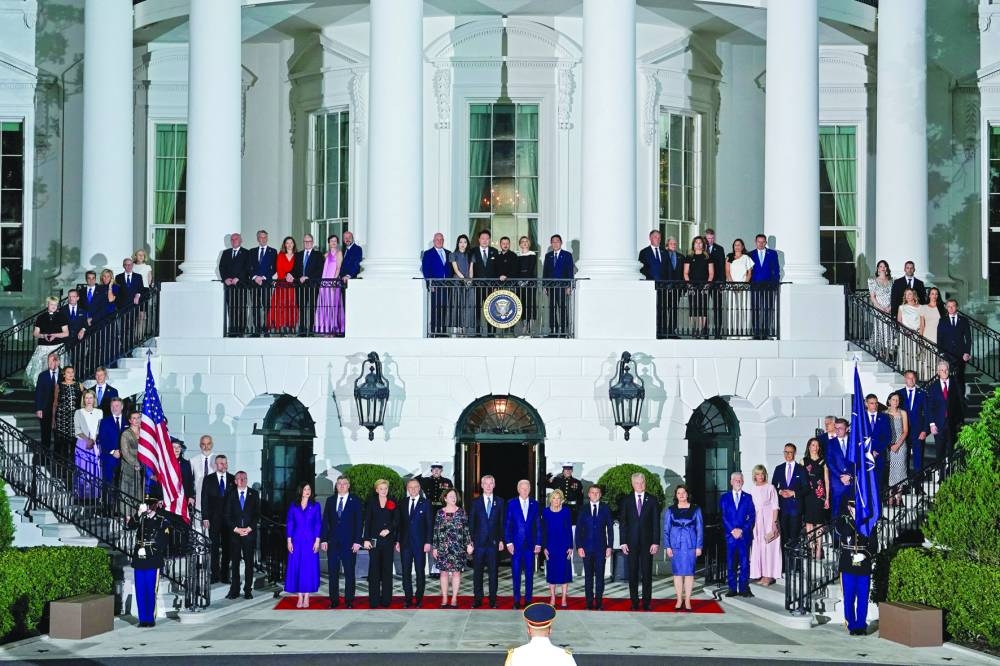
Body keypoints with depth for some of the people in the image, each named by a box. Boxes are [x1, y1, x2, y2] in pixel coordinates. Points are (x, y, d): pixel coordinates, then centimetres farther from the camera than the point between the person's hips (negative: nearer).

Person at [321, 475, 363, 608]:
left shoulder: (355, 501, 2)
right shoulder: (330, 500, 10)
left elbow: (358, 522, -2)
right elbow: (325, 521, 9)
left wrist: (357, 541, -9)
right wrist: (324, 540, 1)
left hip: (349, 542, -3)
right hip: (333, 542, 3)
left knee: (349, 572, 1)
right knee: (333, 572, 3)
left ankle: (349, 600, 7)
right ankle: (334, 600, 8)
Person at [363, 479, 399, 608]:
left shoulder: (392, 504, 8)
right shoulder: (371, 502, 6)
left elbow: (396, 521, 2)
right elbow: (367, 521, 2)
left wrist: (388, 529, -15)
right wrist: (366, 539, -6)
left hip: (388, 539, 1)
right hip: (374, 539, -1)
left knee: (387, 569, 2)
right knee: (374, 570, -2)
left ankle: (386, 600, 6)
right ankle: (373, 601, 1)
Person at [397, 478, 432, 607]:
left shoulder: (425, 503, 0)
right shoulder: (403, 503, 9)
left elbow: (429, 524, -2)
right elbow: (399, 523, 11)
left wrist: (428, 542, -9)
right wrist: (397, 541, 4)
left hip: (420, 543, -3)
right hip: (405, 542, 3)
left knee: (420, 571, 2)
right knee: (406, 572, 3)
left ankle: (419, 598, 9)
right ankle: (408, 598, 9)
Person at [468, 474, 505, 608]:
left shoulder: (499, 502, 7)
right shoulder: (476, 502, 6)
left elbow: (502, 522, 6)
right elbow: (471, 523, 5)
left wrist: (501, 540, 0)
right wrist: (470, 540, -1)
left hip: (494, 542, 0)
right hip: (479, 542, 0)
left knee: (493, 572, 3)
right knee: (477, 572, 3)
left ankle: (493, 599, 9)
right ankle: (477, 599, 9)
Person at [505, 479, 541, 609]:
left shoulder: (535, 504, 6)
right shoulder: (511, 504, 2)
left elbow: (538, 525, 6)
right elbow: (507, 524, 2)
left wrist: (538, 543, 0)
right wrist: (508, 542, -6)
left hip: (530, 544, 1)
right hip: (516, 544, -1)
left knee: (529, 573, 4)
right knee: (516, 573, 1)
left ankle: (528, 599, 12)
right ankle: (516, 601, 8)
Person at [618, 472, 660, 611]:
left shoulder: (652, 501, 5)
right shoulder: (626, 501, 6)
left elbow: (656, 523, 3)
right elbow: (622, 522, 5)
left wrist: (656, 542, -5)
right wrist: (623, 542, -3)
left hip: (647, 542, -1)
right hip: (632, 542, 1)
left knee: (647, 573, 0)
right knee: (633, 573, 3)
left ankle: (646, 603, 5)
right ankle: (634, 603, 8)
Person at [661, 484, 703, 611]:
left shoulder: (695, 510, 4)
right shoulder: (670, 510, 5)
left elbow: (700, 529, 4)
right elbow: (666, 529, 5)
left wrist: (699, 547, -2)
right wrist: (667, 546, -3)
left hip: (690, 544, -1)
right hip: (675, 545, 1)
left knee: (689, 572, -1)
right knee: (677, 572, 3)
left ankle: (687, 601, 4)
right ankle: (679, 600, 10)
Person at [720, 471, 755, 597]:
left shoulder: (748, 497, 9)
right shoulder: (724, 498, 11)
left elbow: (752, 517, 3)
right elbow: (723, 517, 4)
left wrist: (742, 530, -8)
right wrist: (732, 530, -8)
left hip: (744, 534, -1)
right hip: (730, 535, 1)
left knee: (744, 562, -3)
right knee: (730, 563, 0)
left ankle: (744, 588, 0)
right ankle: (732, 588, 4)